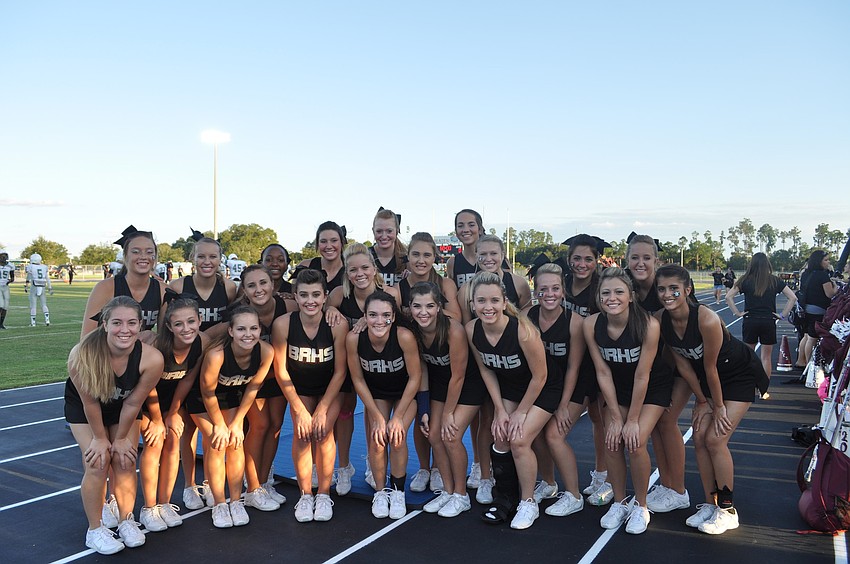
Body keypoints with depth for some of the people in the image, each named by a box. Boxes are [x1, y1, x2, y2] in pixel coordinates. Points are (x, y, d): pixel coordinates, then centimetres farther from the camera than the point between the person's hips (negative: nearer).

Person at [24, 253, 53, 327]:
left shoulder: (30, 267, -4)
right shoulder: (44, 267, 5)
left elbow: (28, 279, 3)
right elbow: (47, 279, 7)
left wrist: (26, 287, 14)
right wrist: (50, 288, 12)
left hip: (34, 288, -3)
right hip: (42, 288, 3)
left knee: (33, 306, 6)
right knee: (44, 305, 12)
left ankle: (33, 322, 8)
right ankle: (47, 320, -1)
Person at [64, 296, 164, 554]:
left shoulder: (151, 358, -35)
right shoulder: (82, 355, -38)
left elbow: (133, 403, -19)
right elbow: (89, 402, -23)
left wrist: (120, 438, -8)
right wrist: (100, 437, -11)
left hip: (123, 408, 2)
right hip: (82, 407, -1)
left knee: (125, 462, -1)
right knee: (97, 463, -9)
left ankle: (127, 521, 21)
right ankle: (95, 530, 10)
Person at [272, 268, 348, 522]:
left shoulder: (337, 325, -27)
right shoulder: (283, 324, -26)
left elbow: (340, 372, -16)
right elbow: (281, 371, -15)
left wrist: (323, 409, -16)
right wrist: (299, 409, -14)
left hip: (330, 387, -1)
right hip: (299, 388, 1)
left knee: (323, 432, -15)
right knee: (302, 433, -13)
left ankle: (324, 495, 4)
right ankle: (305, 496, 5)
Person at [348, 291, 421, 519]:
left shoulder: (405, 337, -35)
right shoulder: (354, 338, -29)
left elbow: (415, 377, -22)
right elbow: (358, 379, -15)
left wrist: (398, 417, -17)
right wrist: (377, 416, -13)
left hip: (405, 393, -2)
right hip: (375, 393, 2)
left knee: (397, 437, -15)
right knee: (376, 439, -10)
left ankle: (398, 492, 8)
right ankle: (380, 492, 12)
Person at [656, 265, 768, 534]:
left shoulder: (707, 320, -35)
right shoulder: (661, 321, -17)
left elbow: (711, 368, -24)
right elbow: (683, 365, -7)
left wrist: (719, 406, -13)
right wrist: (702, 401, -1)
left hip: (741, 375, -6)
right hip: (707, 378, 6)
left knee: (715, 439, -11)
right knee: (699, 438, 0)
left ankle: (727, 509, 6)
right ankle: (710, 504, 15)